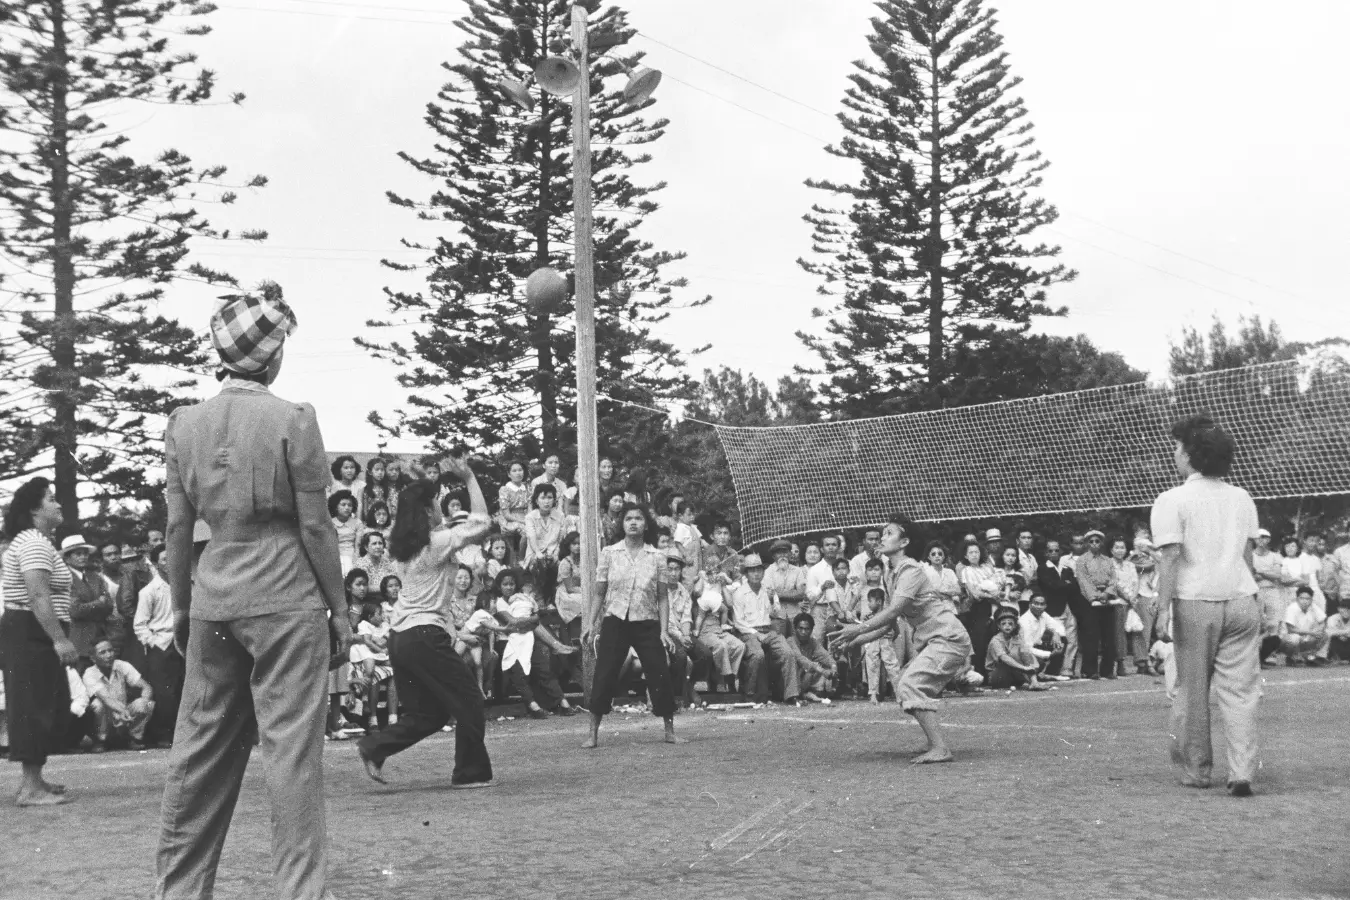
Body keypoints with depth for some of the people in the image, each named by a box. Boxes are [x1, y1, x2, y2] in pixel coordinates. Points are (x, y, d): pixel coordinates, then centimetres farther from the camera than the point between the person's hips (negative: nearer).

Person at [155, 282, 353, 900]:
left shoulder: (184, 423, 4)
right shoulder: (293, 421, -8)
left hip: (213, 600, 5)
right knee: (292, 750, 0)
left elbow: (177, 528, 7)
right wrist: (339, 609, 2)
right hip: (286, 599, -4)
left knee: (200, 752, 12)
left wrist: (180, 608, 17)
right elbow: (315, 527, -6)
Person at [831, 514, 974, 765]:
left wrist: (858, 629, -28)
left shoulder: (911, 570, -13)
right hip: (933, 641, 10)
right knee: (903, 686, 12)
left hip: (948, 638, -10)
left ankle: (939, 749, -25)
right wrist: (855, 640, 9)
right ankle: (936, 744, 12)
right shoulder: (892, 575, 16)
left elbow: (894, 610, -25)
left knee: (911, 686, -20)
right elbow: (889, 622, 17)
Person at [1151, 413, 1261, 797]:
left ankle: (1196, 770, 16)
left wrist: (1164, 606, -13)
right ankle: (1242, 772, -7)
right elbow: (1247, 555, 13)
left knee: (1192, 690, 9)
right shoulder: (1242, 498, 11)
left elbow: (1171, 556, -12)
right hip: (1241, 600, 3)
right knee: (1240, 690, 2)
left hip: (1194, 603, -3)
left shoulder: (1172, 500, -5)